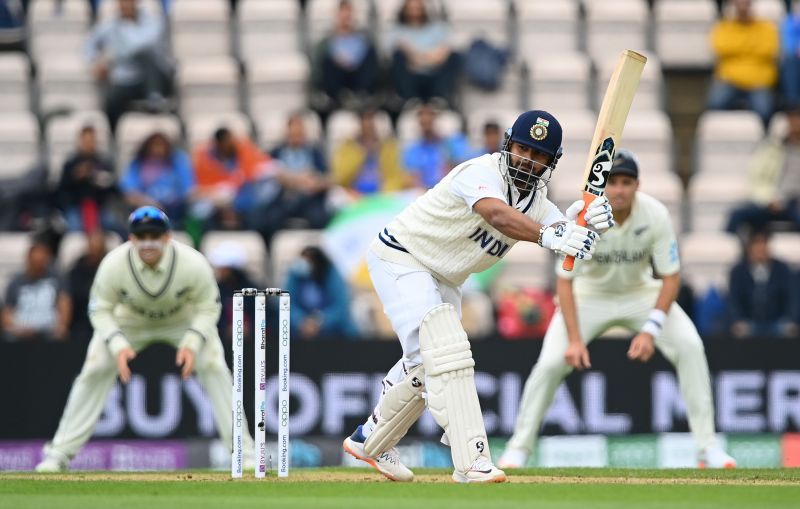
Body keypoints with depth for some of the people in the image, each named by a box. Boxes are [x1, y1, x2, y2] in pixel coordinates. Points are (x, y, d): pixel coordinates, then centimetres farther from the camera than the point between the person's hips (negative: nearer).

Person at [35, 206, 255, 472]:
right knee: (95, 370, -12)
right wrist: (118, 346, -34)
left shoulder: (194, 263, -32)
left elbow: (208, 307, -18)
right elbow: (100, 310, -19)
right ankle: (61, 452, -2)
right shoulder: (113, 265, -31)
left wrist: (192, 344, -34)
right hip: (129, 320, 0)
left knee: (214, 367, -17)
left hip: (186, 319, 0)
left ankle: (242, 449, -8)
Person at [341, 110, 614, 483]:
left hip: (443, 281, 9)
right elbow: (498, 215, -49)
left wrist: (584, 222, -43)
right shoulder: (482, 173, -27)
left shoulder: (536, 200, -3)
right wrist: (548, 236, -64)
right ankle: (472, 462, -31)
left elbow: (566, 242, -20)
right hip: (401, 257, -9)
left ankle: (370, 442, 40)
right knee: (447, 350, -24)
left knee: (425, 364, 19)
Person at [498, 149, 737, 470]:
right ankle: (519, 448, 1)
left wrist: (650, 331, -29)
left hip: (641, 293, 1)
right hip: (590, 295, -1)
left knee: (689, 346, -19)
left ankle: (707, 447, -10)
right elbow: (564, 281, -23)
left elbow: (671, 278, -18)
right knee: (551, 362, -18)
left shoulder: (656, 215, -24)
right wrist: (574, 340, -33)